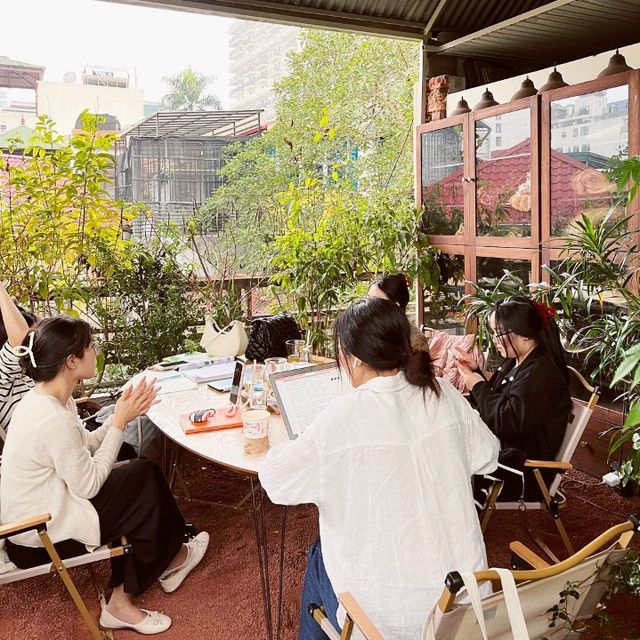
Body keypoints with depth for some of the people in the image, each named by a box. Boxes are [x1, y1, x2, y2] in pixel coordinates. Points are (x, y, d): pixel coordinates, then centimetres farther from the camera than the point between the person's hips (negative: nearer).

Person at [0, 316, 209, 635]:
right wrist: (120, 422, -17)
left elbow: (84, 447, 5)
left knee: (142, 475, 6)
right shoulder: (54, 420, -31)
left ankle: (123, 600, 12)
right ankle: (170, 558, 27)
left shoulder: (43, 397, -1)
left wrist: (120, 415, -7)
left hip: (32, 514, 9)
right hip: (38, 536, -9)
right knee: (146, 482, -2)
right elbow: (89, 484, -22)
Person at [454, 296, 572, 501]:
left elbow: (509, 423, -27)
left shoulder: (540, 373, -22)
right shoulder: (515, 363, 8)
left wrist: (479, 387, -16)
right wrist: (475, 372, 3)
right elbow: (494, 403, 17)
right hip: (504, 449, 10)